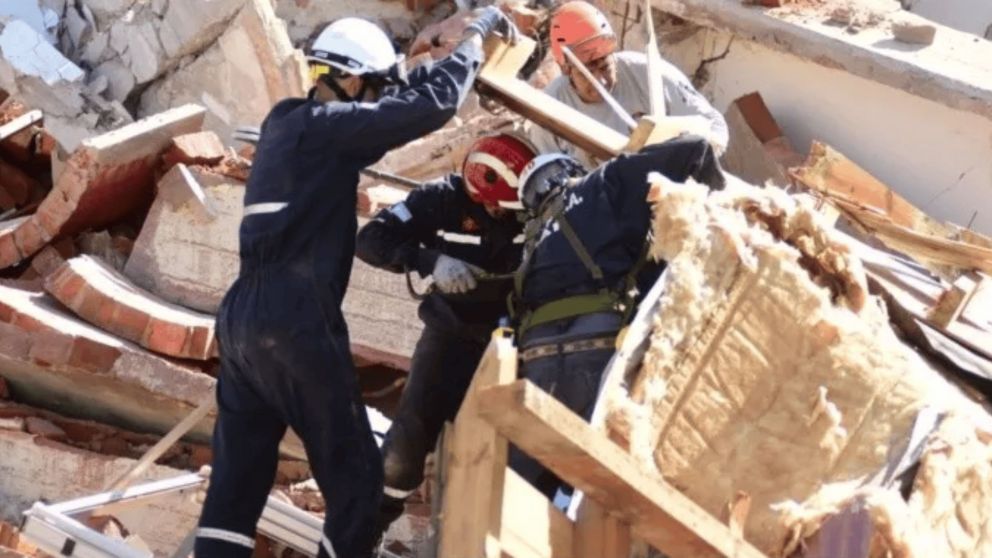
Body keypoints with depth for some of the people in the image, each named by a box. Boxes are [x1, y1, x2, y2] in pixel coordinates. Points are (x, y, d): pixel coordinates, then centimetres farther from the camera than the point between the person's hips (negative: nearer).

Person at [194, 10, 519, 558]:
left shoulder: (287, 121, 17)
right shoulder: (324, 126, -8)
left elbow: (393, 105, 27)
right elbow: (430, 104, -11)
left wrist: (468, 52, 25)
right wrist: (476, 35, 3)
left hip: (243, 315, 9)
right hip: (295, 321, -9)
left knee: (237, 476, 8)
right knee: (354, 474, 0)